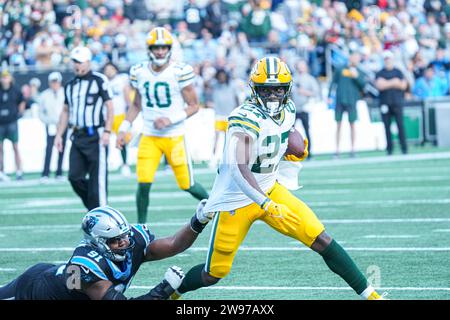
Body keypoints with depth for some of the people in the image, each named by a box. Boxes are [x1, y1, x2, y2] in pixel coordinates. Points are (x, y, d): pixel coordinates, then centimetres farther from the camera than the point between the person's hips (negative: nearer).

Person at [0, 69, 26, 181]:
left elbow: (22, 102, 16)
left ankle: (19, 171, 2)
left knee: (15, 147, 0)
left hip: (12, 122, 0)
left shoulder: (15, 91, 2)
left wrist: (19, 113, 7)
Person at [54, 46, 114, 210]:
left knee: (98, 178, -6)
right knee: (75, 177, 1)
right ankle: (94, 205, 17)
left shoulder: (99, 80, -5)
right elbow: (66, 111, 21)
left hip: (96, 135, -6)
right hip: (78, 136, 6)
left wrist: (107, 132, -15)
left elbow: (109, 107, -7)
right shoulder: (70, 85, 15)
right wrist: (59, 135, 14)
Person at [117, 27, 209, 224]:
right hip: (149, 137, 3)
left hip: (174, 137, -2)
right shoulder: (139, 72, 2)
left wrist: (171, 119, -18)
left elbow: (193, 106, -5)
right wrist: (124, 128, 6)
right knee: (143, 184, -10)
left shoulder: (180, 72, -11)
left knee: (187, 184, 6)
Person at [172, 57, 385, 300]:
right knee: (214, 274, 5)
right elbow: (239, 169, -36)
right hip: (234, 200, -6)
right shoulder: (246, 119, -25)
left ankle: (368, 294, -2)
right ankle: (172, 289, 34)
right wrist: (267, 205, -43)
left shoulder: (287, 111, 0)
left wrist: (297, 151, 0)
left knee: (322, 240, -7)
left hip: (269, 190, 6)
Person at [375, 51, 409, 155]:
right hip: (385, 103, 0)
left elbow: (403, 85, 0)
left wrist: (386, 83, -4)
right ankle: (389, 149, 3)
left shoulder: (398, 72, 11)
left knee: (400, 125, -6)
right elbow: (379, 85, -7)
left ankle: (404, 148, -5)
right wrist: (393, 82, -7)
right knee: (387, 126, -1)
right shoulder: (380, 73, 9)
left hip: (397, 102, 0)